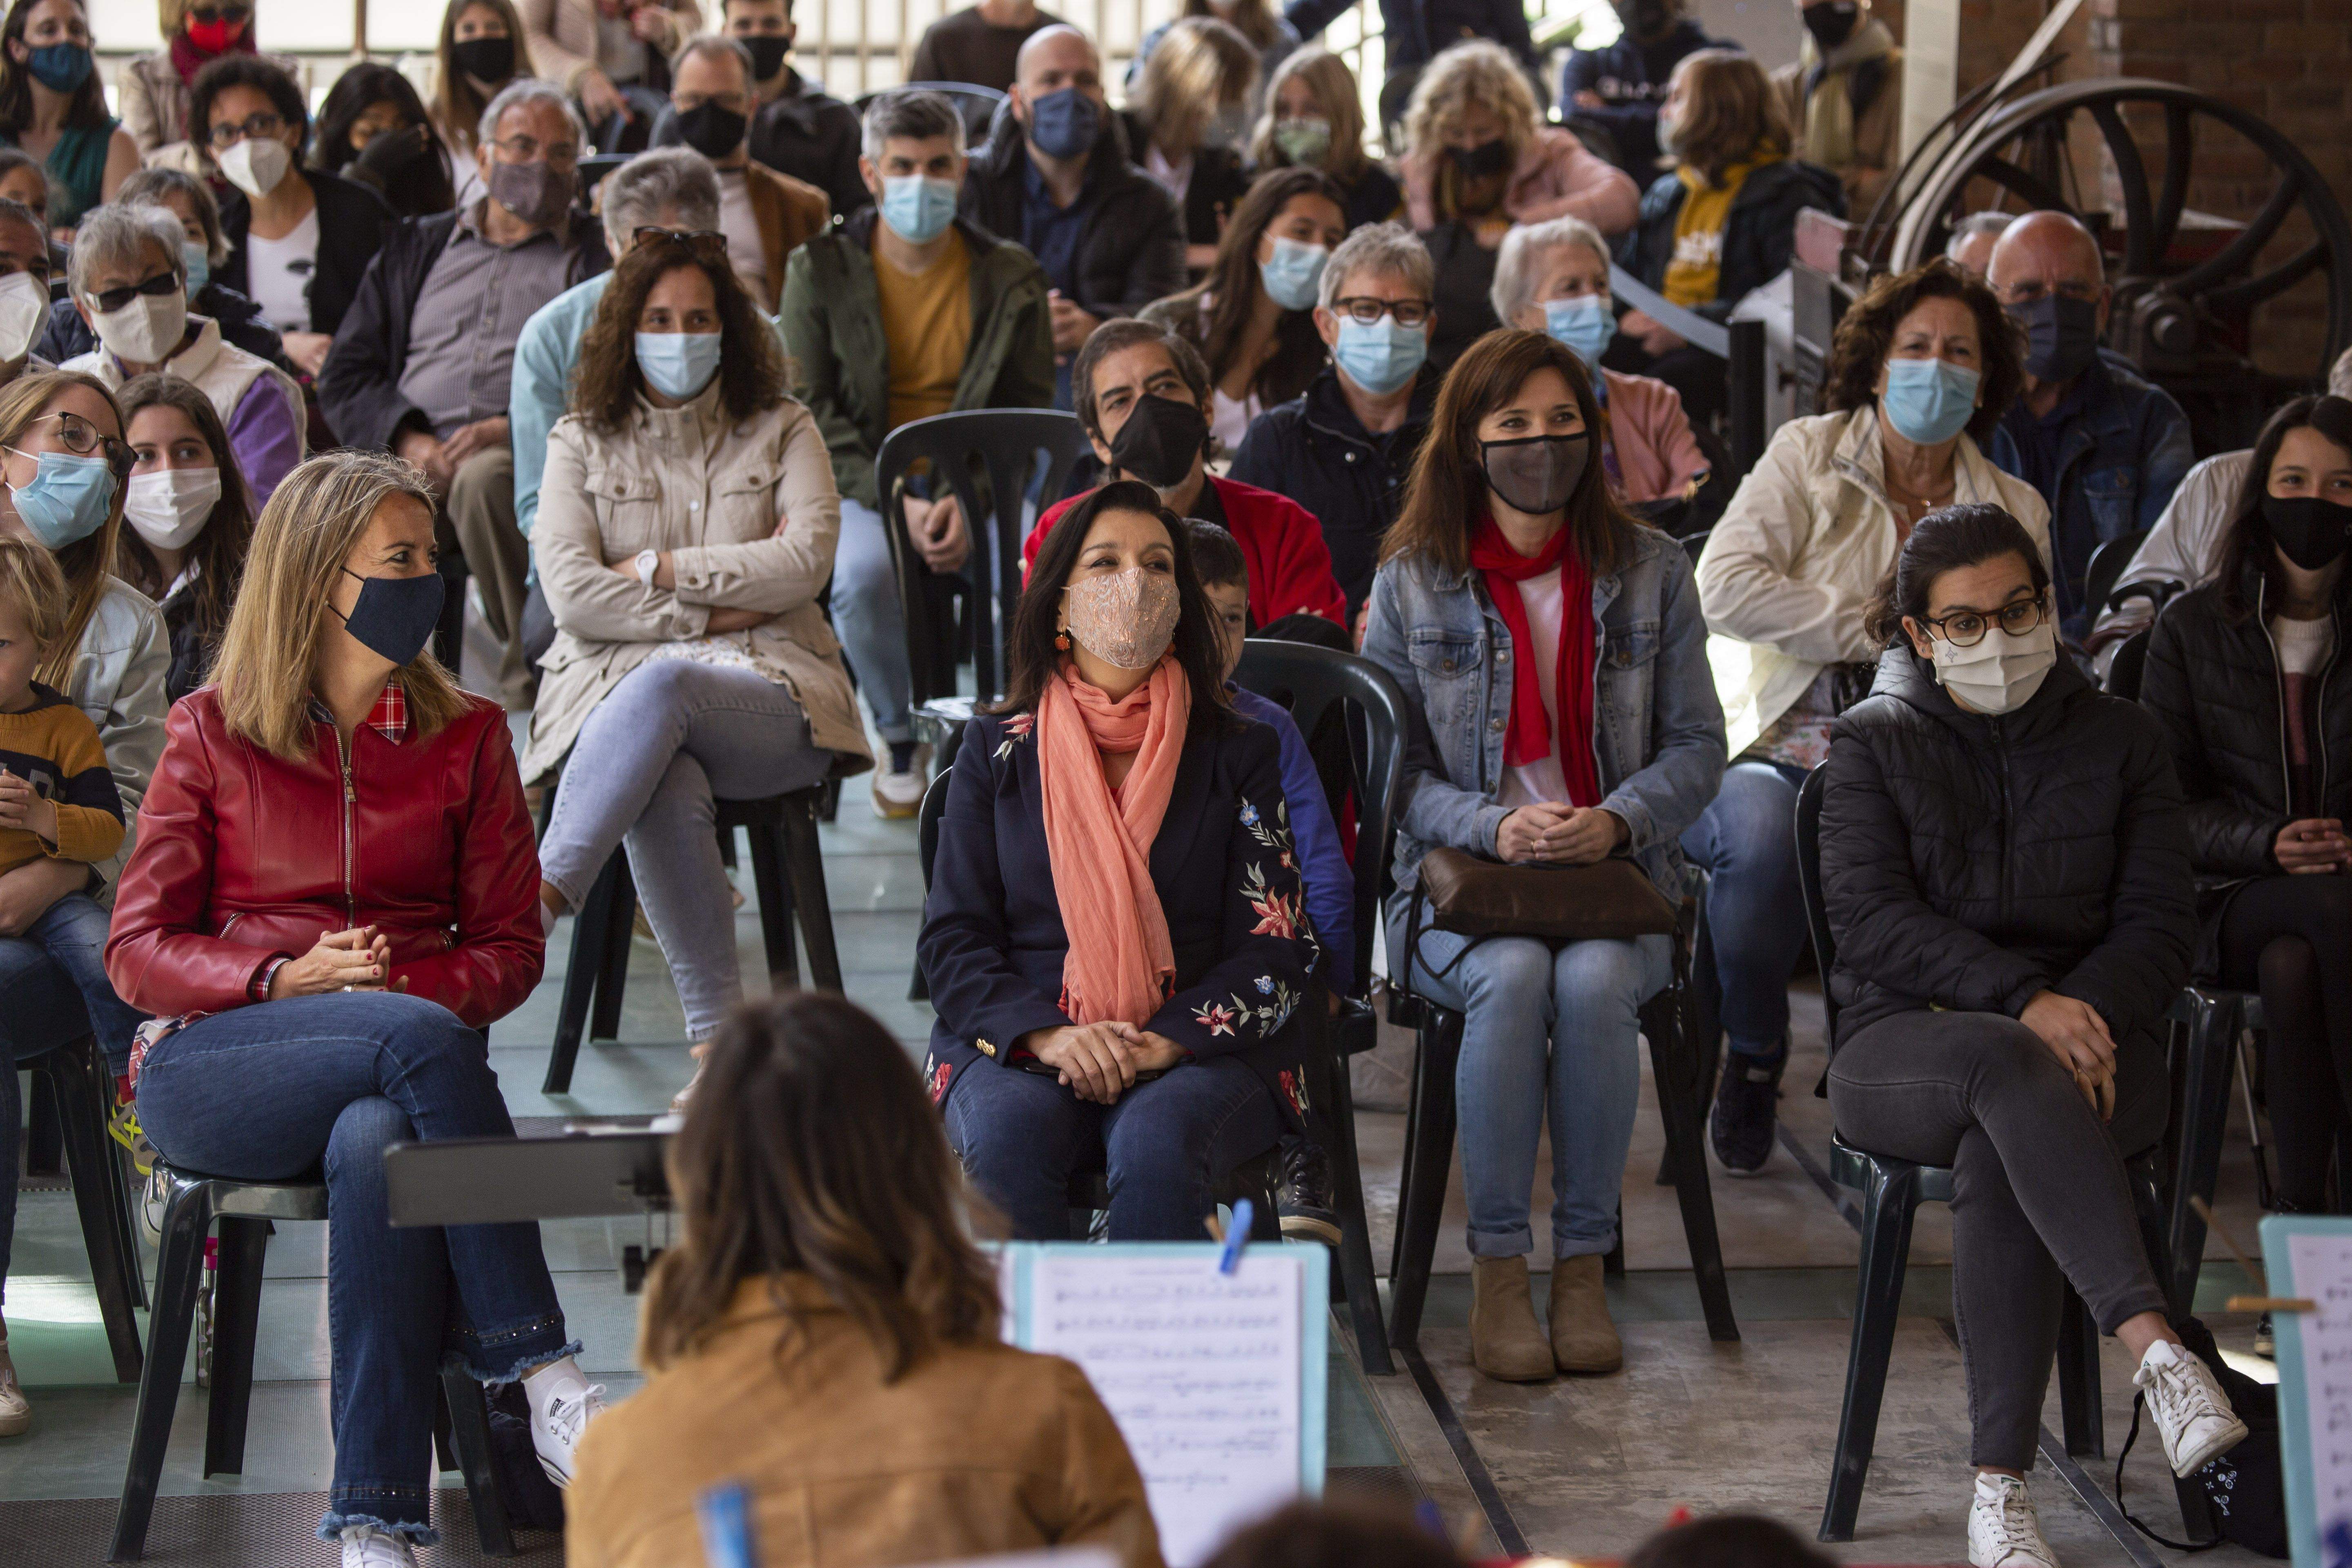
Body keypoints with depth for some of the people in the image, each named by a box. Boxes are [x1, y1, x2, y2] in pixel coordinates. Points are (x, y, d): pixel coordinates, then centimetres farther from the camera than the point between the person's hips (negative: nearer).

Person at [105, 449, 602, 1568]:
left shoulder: (466, 739, 14)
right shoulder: (212, 733, 8)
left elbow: (509, 947, 11)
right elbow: (137, 951, 5)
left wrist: (405, 988, -11)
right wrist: (290, 980, -13)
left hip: (397, 1055, 1)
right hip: (210, 1068, -1)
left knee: (378, 1147, -38)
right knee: (421, 1044, -35)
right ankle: (544, 1383, -35)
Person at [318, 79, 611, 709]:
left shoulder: (599, 256, 18)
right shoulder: (415, 246, 27)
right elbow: (345, 377, 18)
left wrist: (516, 428, -14)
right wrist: (409, 439, -4)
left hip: (532, 452, -2)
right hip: (415, 451, 2)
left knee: (484, 479, -39)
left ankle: (531, 682, -29)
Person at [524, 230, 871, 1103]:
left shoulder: (781, 431, 16)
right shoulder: (581, 442, 15)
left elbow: (806, 561, -2)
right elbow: (571, 593, 0)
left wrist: (658, 569, -3)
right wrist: (713, 613, -5)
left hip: (770, 690, 0)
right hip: (616, 685, 1)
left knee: (662, 688, -39)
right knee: (668, 792, -38)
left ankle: (540, 897, -49)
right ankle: (719, 1032, -41)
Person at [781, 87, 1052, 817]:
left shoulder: (1010, 277, 5)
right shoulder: (819, 271, 2)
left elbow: (1030, 413, 3)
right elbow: (810, 413, -3)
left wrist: (970, 502, -16)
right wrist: (897, 502, -18)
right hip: (865, 483, -1)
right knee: (864, 573, -34)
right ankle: (901, 742, -8)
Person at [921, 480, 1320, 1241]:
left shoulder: (1239, 753, 12)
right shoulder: (997, 748, 13)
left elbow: (1277, 950, 5)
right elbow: (952, 937, 7)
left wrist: (1165, 1041, -14)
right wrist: (1046, 1035, -13)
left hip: (1196, 1051, 0)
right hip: (1017, 1045, 1)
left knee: (1158, 1141, -35)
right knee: (1007, 1136, -34)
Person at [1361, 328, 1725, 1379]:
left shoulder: (1652, 573, 8)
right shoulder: (1413, 581, 4)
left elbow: (1696, 746, 7)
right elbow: (1393, 763, 3)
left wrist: (1618, 821, -13)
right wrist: (1492, 826, -15)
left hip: (1616, 873, 1)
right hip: (1458, 873, -1)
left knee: (1595, 979, -33)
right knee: (1511, 976, -33)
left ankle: (1584, 1265, -20)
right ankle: (1498, 1272, -23)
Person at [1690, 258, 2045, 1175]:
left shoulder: (2017, 514, 17)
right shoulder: (1806, 457, 7)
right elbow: (1723, 588, -8)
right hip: (1778, 753, -2)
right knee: (1765, 834, -37)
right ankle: (1752, 1059, -10)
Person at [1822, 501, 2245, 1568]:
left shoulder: (2120, 739, 13)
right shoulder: (1873, 742, 9)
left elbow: (2159, 921, 4)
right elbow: (1870, 917, -7)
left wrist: (2083, 1016, -18)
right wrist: (2023, 1004, -22)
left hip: (2089, 1035, 1)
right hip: (1901, 1039, -1)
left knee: (1998, 1152, -36)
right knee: (2010, 1070, -39)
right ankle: (2153, 1345, -53)